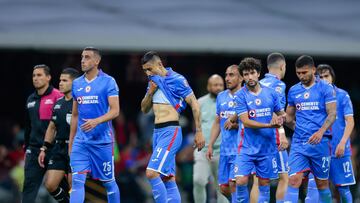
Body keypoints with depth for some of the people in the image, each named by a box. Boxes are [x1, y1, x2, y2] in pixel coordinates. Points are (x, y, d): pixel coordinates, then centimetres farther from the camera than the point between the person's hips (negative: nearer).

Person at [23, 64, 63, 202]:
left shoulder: (57, 97, -7)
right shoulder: (30, 100, 15)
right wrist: (26, 149, 21)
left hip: (53, 148, -6)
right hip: (34, 149, 6)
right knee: (29, 185, -4)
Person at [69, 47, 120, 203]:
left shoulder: (108, 81, -4)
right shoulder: (77, 84, 11)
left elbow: (115, 111, -12)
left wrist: (96, 121, -29)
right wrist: (70, 142, 16)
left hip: (102, 141, -4)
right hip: (81, 142, 4)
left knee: (108, 182, 7)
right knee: (77, 181, -9)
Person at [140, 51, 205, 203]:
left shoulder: (176, 80, -10)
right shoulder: (153, 82, 13)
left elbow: (194, 105, -9)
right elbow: (144, 109, 17)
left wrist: (199, 132, -11)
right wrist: (151, 92, -2)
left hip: (170, 132, -9)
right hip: (157, 132, 9)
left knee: (152, 173, -20)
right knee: (168, 179, 7)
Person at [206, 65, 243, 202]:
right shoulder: (221, 97, 14)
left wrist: (237, 125, -21)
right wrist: (210, 145, 16)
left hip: (241, 149, -7)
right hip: (225, 149, 7)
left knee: (233, 183, -16)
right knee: (224, 187, 6)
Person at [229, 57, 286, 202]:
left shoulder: (271, 93, 4)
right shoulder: (240, 96, -5)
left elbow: (281, 114, 16)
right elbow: (246, 122, -13)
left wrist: (280, 118, -8)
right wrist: (269, 125, -21)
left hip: (268, 148, 2)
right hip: (247, 148, -2)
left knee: (264, 185, 6)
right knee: (241, 182, -15)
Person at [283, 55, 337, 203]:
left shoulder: (325, 88, -1)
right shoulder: (293, 91, 11)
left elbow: (332, 114, -9)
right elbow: (289, 117, 21)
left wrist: (321, 131, -24)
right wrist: (298, 128, 0)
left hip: (320, 142, -3)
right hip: (298, 143, 3)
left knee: (322, 183, 6)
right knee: (293, 180, -11)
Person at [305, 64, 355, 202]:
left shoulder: (342, 95, 0)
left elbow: (350, 121, -4)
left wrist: (342, 142, -15)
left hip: (338, 150, -2)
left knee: (342, 188, 2)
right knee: (313, 184, -8)